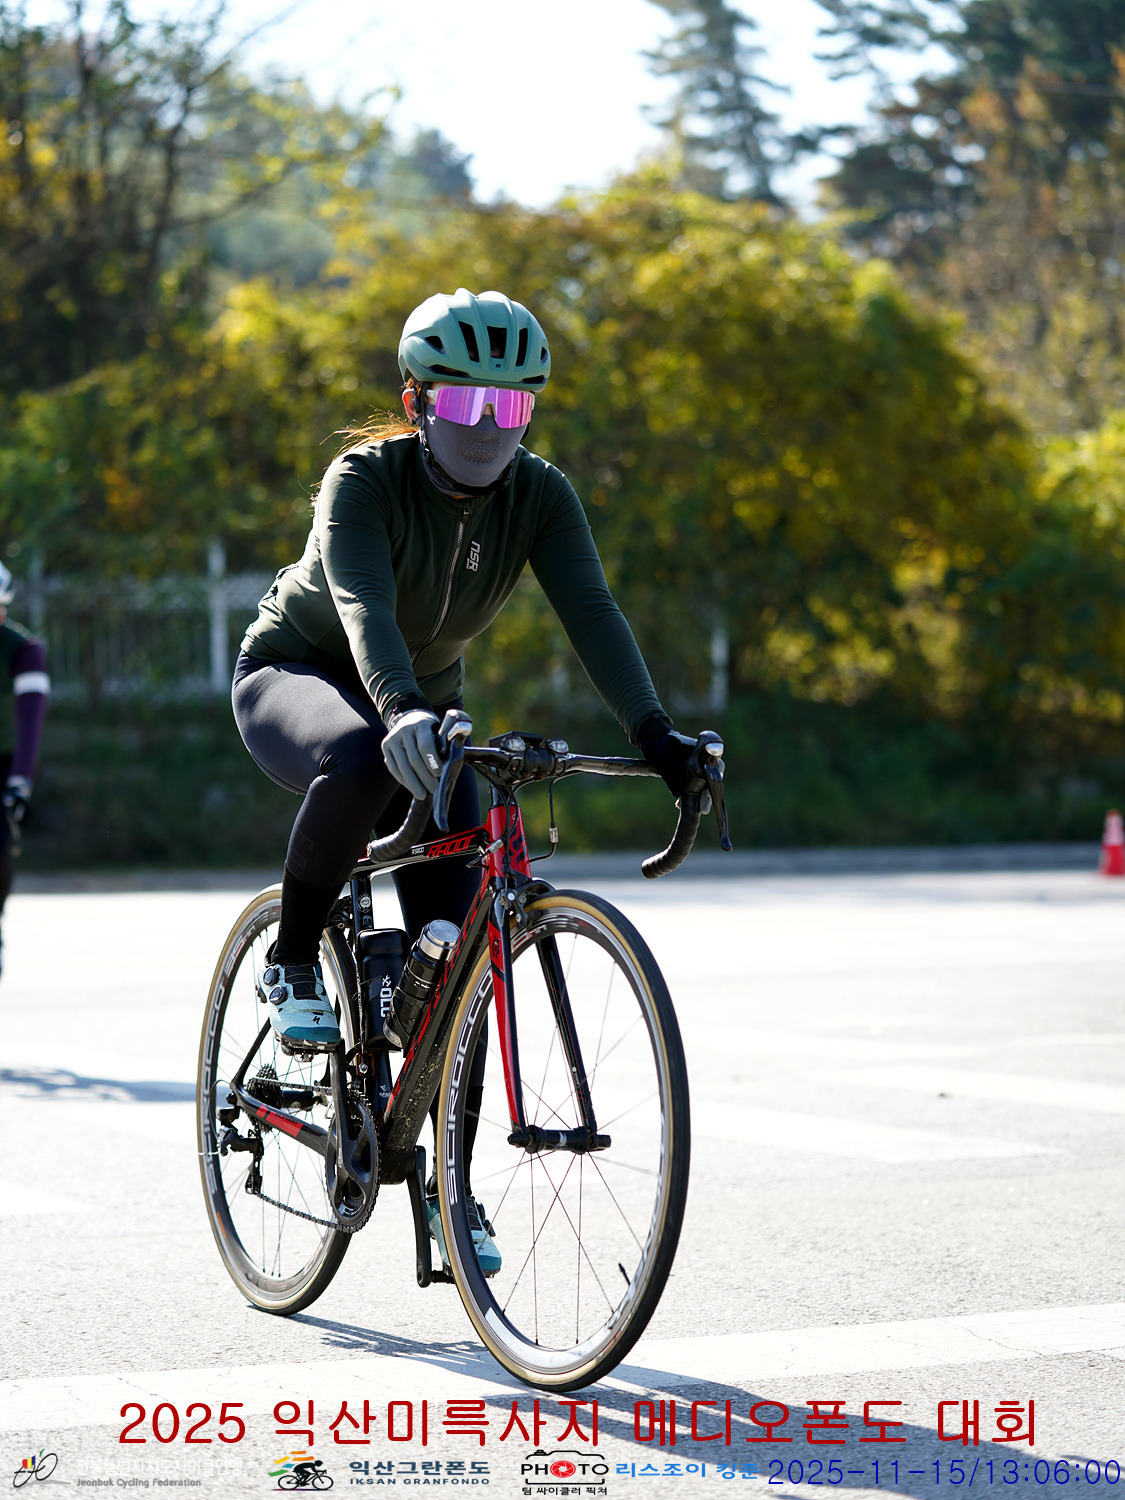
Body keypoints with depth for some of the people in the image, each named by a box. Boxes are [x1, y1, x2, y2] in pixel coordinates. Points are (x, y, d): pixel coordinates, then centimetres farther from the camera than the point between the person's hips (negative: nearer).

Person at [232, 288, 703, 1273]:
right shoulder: (365, 478, -26)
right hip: (296, 678, -4)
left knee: (455, 944, -8)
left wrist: (653, 730, -44)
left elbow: (591, 611, -28)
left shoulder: (539, 496, -15)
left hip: (424, 703, 4)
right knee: (361, 756, -41)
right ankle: (293, 961, -18)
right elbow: (363, 604, -43)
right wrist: (400, 710, -63)